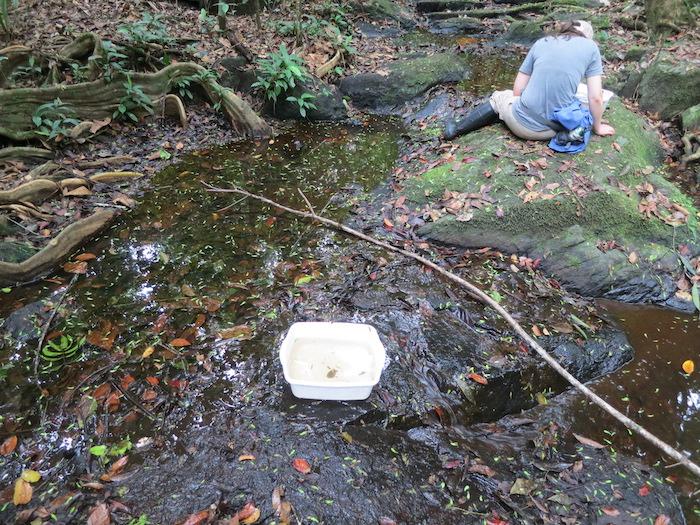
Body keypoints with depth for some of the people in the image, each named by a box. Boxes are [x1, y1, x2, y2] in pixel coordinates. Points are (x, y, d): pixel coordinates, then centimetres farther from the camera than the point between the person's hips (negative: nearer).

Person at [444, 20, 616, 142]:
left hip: (525, 124, 1)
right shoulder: (590, 46, 4)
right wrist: (597, 127, 16)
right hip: (560, 125, -1)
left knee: (499, 97, 31)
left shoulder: (540, 43, 8)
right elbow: (596, 98, 0)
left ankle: (457, 129, 29)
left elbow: (517, 90, 10)